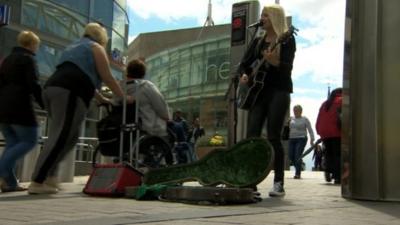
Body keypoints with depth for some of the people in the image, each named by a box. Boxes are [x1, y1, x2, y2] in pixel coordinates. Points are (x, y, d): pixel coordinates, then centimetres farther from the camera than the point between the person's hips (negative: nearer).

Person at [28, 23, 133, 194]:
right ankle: (37, 182, -18)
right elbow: (107, 78, 5)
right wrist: (123, 97, 16)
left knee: (70, 136, 13)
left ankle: (49, 175, 5)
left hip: (52, 88, 9)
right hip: (69, 92, -8)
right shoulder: (96, 48, 12)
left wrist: (102, 99, 41)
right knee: (60, 137, -12)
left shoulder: (73, 47, 35)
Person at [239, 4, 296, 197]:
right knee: (252, 135, -4)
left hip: (279, 91, -5)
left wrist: (274, 62, -32)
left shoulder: (287, 39, 0)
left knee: (273, 137, -9)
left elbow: (287, 68, -12)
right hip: (259, 92, 5)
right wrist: (244, 75, -4)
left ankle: (278, 184, -2)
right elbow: (244, 63, 17)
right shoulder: (258, 41, 17)